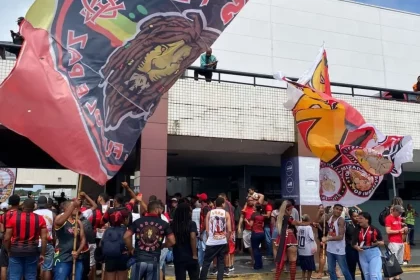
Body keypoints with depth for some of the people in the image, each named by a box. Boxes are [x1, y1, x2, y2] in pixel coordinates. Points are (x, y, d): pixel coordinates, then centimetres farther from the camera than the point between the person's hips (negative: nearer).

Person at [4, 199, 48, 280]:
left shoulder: (13, 217, -4)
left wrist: (8, 251, 12)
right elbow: (44, 238, -5)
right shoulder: (40, 219, -3)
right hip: (32, 251, 1)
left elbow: (7, 238, -4)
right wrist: (42, 254, 4)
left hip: (15, 251, 0)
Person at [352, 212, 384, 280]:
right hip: (362, 254, 4)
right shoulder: (357, 230, 3)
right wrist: (357, 247, -15)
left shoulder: (375, 229, -5)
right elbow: (354, 243, 5)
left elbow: (382, 242, 5)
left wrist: (378, 243, -16)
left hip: (374, 253, -4)